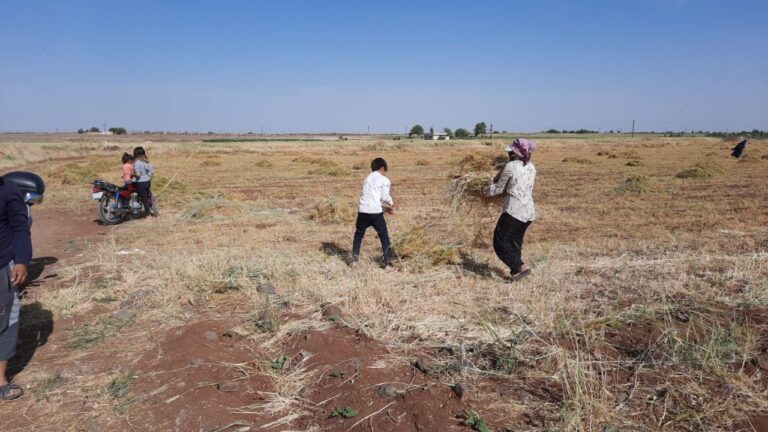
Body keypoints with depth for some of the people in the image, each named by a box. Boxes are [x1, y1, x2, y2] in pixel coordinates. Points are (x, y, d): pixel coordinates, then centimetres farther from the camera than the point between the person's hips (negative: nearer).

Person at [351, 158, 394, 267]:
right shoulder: (384, 180, 3)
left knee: (359, 234, 21)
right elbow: (385, 197, -3)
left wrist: (385, 207, 22)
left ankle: (354, 259, 20)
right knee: (384, 236, 5)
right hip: (375, 212, -5)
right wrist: (391, 204, 18)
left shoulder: (367, 179, 21)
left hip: (363, 210, 5)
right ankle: (387, 262, 3)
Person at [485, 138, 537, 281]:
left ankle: (521, 267, -6)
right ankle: (515, 273, 23)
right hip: (529, 211, 8)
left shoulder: (511, 166, -9)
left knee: (501, 242, 1)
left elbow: (499, 188, -1)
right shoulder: (531, 167, 11)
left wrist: (487, 190, 17)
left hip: (514, 210, -8)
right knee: (515, 242, 19)